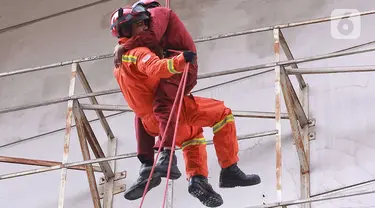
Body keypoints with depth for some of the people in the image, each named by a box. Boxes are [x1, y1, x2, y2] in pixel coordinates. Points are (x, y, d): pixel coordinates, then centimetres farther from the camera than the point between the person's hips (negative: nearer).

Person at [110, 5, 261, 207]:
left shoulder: (119, 60, 17)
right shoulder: (138, 52, -13)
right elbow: (156, 68, -35)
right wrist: (180, 61, -50)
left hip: (152, 122, 10)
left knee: (192, 134, 34)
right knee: (222, 113, -3)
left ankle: (197, 178, 12)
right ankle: (230, 170, -8)